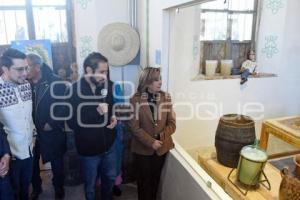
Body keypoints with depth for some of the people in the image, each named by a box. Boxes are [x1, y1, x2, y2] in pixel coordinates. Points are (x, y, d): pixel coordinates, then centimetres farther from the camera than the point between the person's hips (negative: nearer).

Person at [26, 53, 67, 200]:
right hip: (31, 132, 3)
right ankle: (36, 188, 41)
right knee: (32, 163, 15)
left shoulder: (56, 83, -14)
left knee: (56, 163, 14)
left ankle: (58, 188, 38)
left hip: (51, 132, -2)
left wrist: (52, 124, -11)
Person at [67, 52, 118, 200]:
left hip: (109, 145, 4)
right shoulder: (74, 91, -18)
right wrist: (97, 112, -30)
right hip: (88, 148, -4)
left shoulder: (107, 85, -5)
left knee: (110, 178, 25)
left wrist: (114, 116, -7)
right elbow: (72, 123, -23)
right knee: (90, 185, 18)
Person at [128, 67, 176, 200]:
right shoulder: (136, 100, -14)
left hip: (162, 147, 3)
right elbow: (134, 127, -14)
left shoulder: (166, 97, -5)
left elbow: (172, 123, -4)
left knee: (155, 179, 19)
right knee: (144, 180, 15)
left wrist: (160, 138, -16)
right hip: (142, 149, -3)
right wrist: (151, 142, -19)